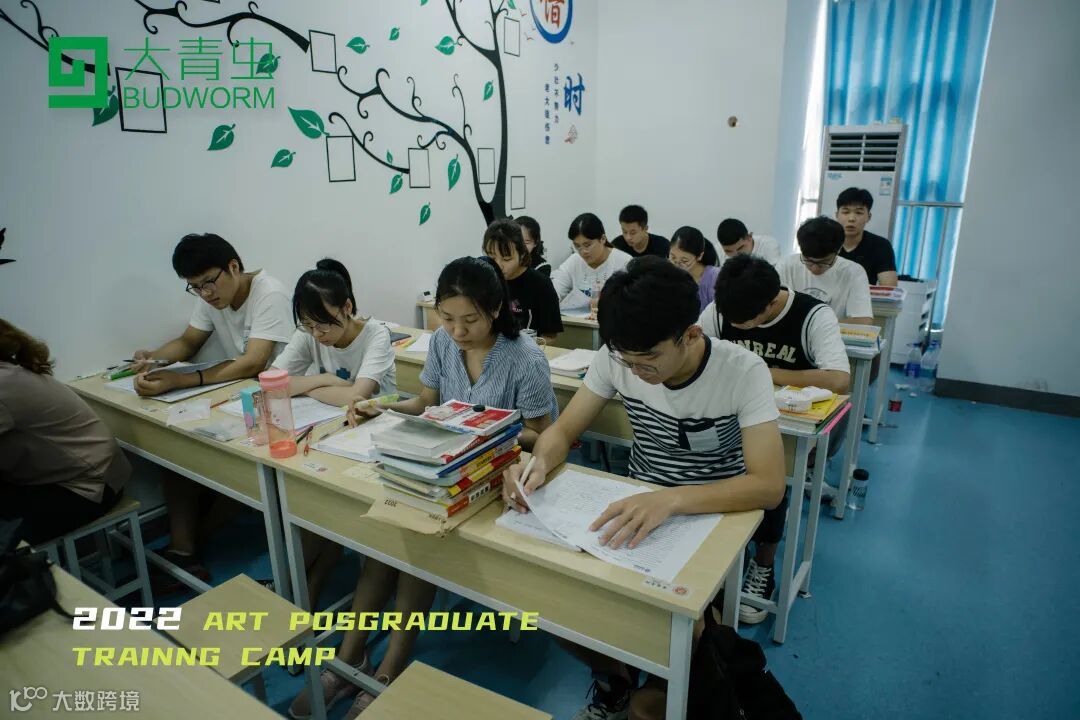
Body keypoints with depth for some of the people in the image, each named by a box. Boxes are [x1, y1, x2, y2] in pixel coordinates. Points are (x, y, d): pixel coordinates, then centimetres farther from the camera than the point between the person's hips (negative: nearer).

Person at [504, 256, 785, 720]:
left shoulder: (743, 372, -22)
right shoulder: (617, 357, -12)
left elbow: (769, 485, -29)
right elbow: (563, 430, -6)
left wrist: (670, 500, -45)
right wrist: (538, 463, -30)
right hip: (637, 510, 4)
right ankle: (613, 675, 17)